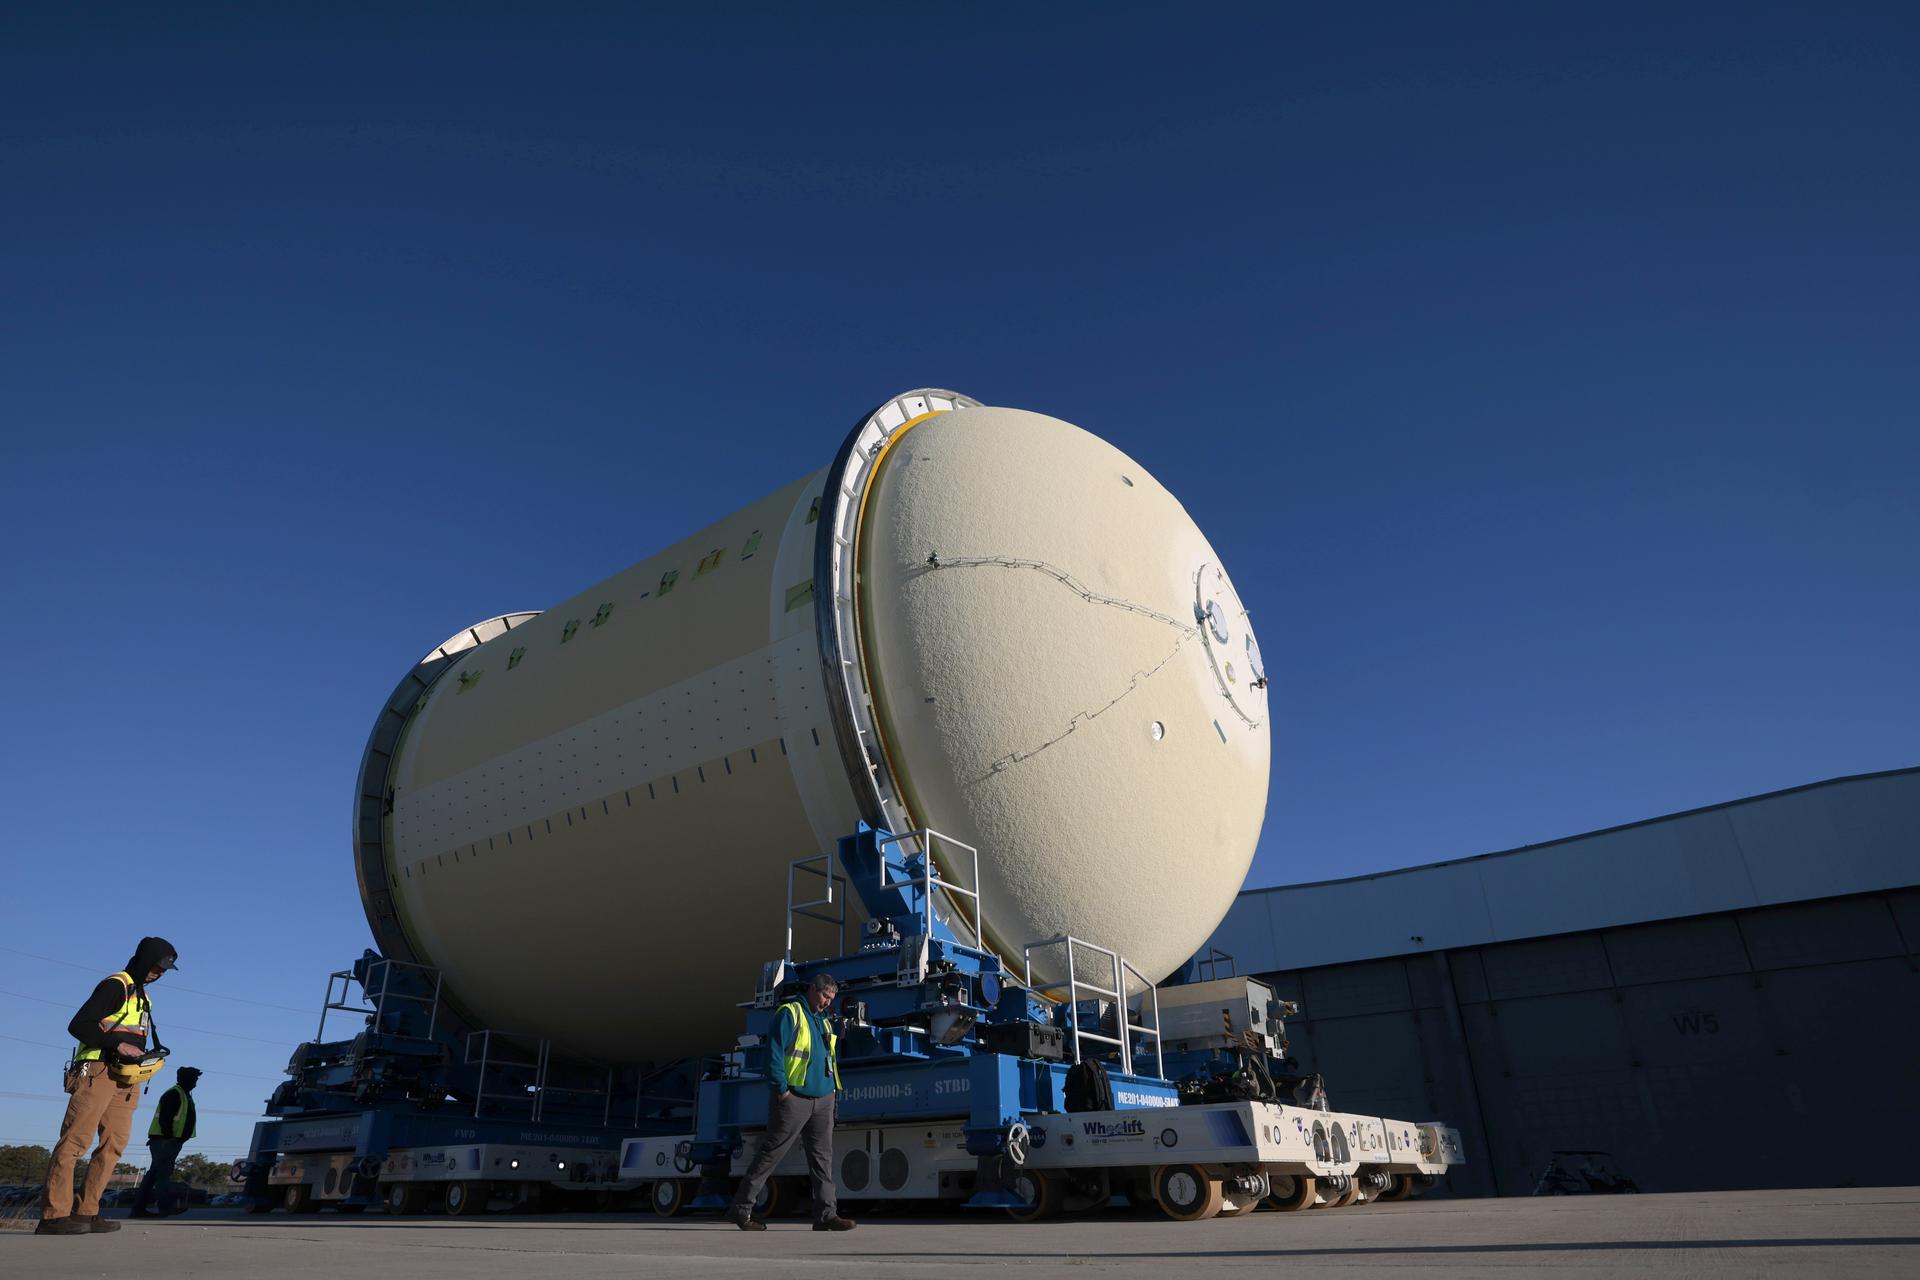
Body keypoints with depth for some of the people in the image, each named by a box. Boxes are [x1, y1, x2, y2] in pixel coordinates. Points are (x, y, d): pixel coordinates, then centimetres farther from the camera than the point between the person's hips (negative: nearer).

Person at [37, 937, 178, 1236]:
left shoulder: (142, 995, 24)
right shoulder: (115, 985, -5)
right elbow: (78, 1025, -14)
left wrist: (145, 1056, 11)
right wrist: (117, 1044, -20)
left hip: (125, 1080, 9)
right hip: (97, 1073, -9)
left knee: (114, 1144, 3)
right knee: (75, 1140, -10)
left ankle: (86, 1212, 6)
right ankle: (55, 1214, -10)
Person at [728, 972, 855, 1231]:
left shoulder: (825, 1022, 19)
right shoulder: (790, 1014, -6)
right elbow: (774, 1052, -13)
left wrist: (832, 1090, 14)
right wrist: (782, 1089, -16)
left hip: (823, 1100, 7)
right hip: (794, 1099, -7)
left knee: (823, 1156, 4)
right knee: (770, 1153, 0)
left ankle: (826, 1214, 6)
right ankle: (741, 1208, 10)